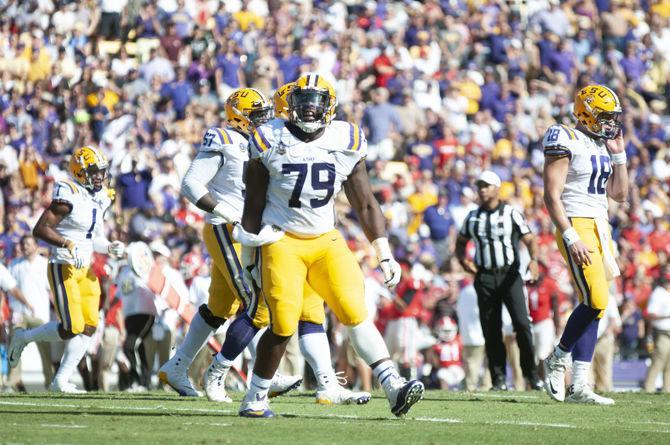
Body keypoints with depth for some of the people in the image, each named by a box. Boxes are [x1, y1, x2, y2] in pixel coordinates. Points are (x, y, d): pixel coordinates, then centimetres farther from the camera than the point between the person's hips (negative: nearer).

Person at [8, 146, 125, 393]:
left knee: (89, 326, -2)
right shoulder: (69, 196, -14)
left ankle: (61, 380, 4)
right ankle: (23, 337, 13)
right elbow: (40, 229, -19)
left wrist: (109, 247, 5)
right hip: (63, 268, -8)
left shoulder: (100, 199, 13)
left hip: (85, 270, 8)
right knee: (72, 328, -12)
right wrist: (69, 245, -28)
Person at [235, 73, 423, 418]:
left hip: (326, 242, 3)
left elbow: (365, 204, 8)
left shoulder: (347, 143, 1)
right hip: (282, 242, -3)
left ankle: (393, 387, -16)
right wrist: (249, 259, 4)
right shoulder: (271, 142, -6)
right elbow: (253, 206, 2)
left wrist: (385, 255, 6)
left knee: (355, 313, -11)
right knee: (283, 326, -11)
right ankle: (254, 399, 5)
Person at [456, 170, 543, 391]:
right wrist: (463, 260, 3)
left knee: (522, 323, -13)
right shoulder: (473, 217, 11)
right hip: (485, 277, 3)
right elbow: (460, 242, 24)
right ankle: (498, 379, 7)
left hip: (510, 274, -3)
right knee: (491, 329, 2)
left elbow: (530, 240, -4)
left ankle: (531, 374, -6)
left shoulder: (512, 214, 0)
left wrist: (533, 260, -23)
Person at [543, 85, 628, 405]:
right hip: (576, 225, -9)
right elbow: (552, 195, -13)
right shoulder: (567, 142, -8)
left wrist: (618, 153, 12)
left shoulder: (602, 147, 17)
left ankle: (578, 387, 3)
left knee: (593, 306, 3)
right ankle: (558, 359, 1)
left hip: (600, 228, 9)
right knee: (596, 300, -20)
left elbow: (619, 194, 20)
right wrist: (571, 238, -20)